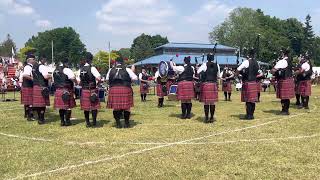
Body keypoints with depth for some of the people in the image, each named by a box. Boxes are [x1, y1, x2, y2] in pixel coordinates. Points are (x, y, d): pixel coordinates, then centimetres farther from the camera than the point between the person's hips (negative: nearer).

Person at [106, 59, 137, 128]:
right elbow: (135, 78, 2)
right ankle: (126, 123, 15)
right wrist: (132, 71, 19)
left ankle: (118, 123, 14)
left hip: (113, 90, 2)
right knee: (126, 107, 7)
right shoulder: (127, 70, 4)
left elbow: (107, 79, 23)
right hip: (125, 89, -2)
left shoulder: (111, 70, 11)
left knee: (115, 107, 9)